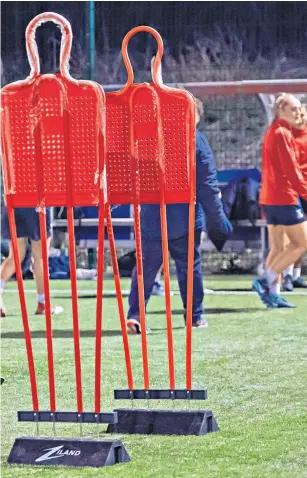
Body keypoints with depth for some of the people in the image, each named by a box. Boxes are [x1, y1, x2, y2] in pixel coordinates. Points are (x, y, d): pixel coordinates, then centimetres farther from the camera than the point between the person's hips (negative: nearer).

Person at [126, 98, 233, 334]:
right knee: (189, 266, 11)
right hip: (185, 218, -2)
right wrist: (217, 219, 0)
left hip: (151, 218, 2)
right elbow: (207, 184, -6)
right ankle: (196, 315, 18)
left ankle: (135, 314, -10)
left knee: (145, 267, 4)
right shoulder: (196, 140, -6)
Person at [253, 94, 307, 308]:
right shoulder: (283, 134, -13)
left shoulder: (273, 132, 17)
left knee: (278, 248, 10)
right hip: (285, 198, -10)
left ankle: (273, 294, 7)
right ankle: (267, 280, -10)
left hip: (269, 198, 10)